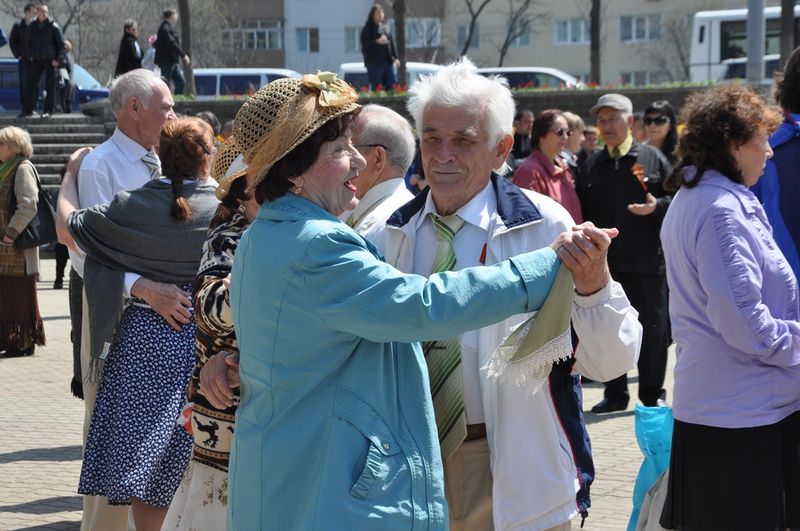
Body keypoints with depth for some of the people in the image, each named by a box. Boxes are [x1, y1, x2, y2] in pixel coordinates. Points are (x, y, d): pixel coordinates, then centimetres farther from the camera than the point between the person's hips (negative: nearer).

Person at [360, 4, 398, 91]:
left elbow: (391, 44, 20)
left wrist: (396, 57, 8)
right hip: (374, 63, -6)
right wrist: (377, 42, -24)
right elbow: (365, 45, -12)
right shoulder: (367, 29, -1)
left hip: (388, 62, 6)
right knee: (377, 89, -8)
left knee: (392, 87, 0)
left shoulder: (384, 28, 18)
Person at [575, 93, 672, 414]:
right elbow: (581, 209, 11)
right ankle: (614, 394, 18)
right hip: (604, 262, 3)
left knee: (652, 329, 3)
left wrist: (657, 206, -17)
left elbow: (676, 197, 1)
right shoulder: (591, 164, 12)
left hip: (646, 261, -3)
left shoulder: (652, 158, 2)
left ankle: (653, 394, 14)